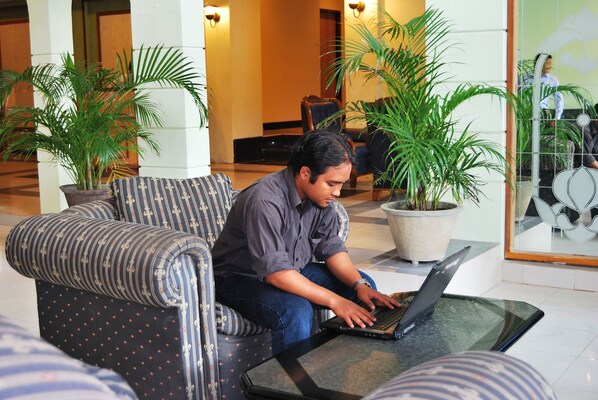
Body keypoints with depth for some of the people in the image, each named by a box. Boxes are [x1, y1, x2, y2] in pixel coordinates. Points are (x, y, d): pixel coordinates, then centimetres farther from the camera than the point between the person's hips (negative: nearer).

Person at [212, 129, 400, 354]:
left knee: (365, 286, -1)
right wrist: (334, 301, -34)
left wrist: (360, 285, -16)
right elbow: (276, 272, -35)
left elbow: (331, 247, 0)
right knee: (296, 312, -37)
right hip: (241, 279, -8)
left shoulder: (320, 195, -6)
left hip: (292, 271, 8)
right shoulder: (265, 201, -32)